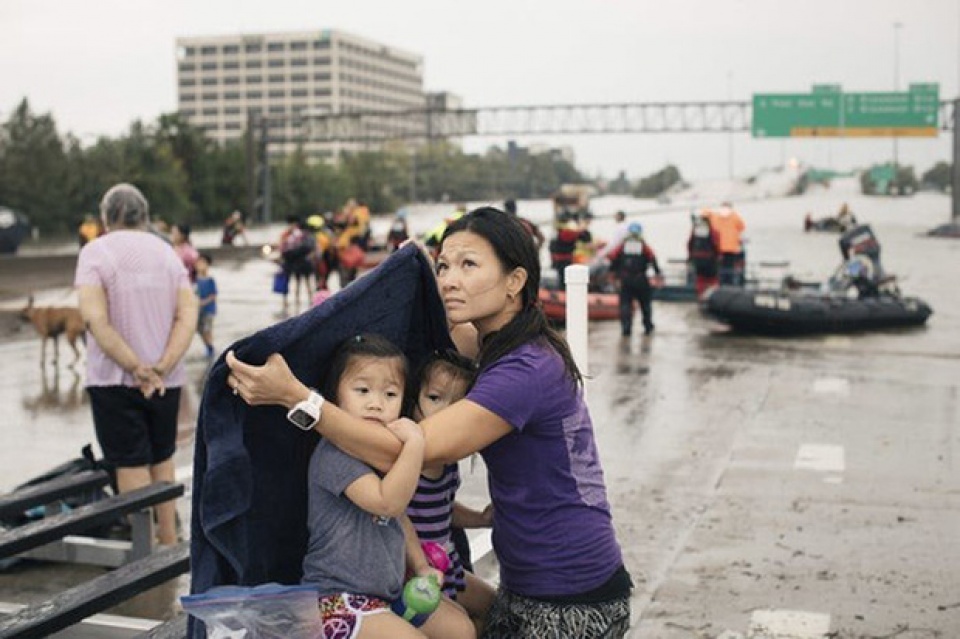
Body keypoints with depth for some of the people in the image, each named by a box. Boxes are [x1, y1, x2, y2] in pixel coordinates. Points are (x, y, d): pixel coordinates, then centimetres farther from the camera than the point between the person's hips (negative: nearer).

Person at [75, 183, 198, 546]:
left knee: (131, 463, 1)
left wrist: (136, 368, -17)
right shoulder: (167, 253, 7)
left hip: (114, 378, -4)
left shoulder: (96, 252, -6)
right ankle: (169, 540, 21)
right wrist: (162, 368, -12)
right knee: (162, 458, 17)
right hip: (165, 380, 4)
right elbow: (188, 316, -4)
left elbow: (95, 318, -18)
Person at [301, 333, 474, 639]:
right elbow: (388, 502, -29)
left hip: (390, 591, 9)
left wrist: (421, 567, 13)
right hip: (339, 598, -9)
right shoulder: (334, 454, -18)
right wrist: (415, 444, -33)